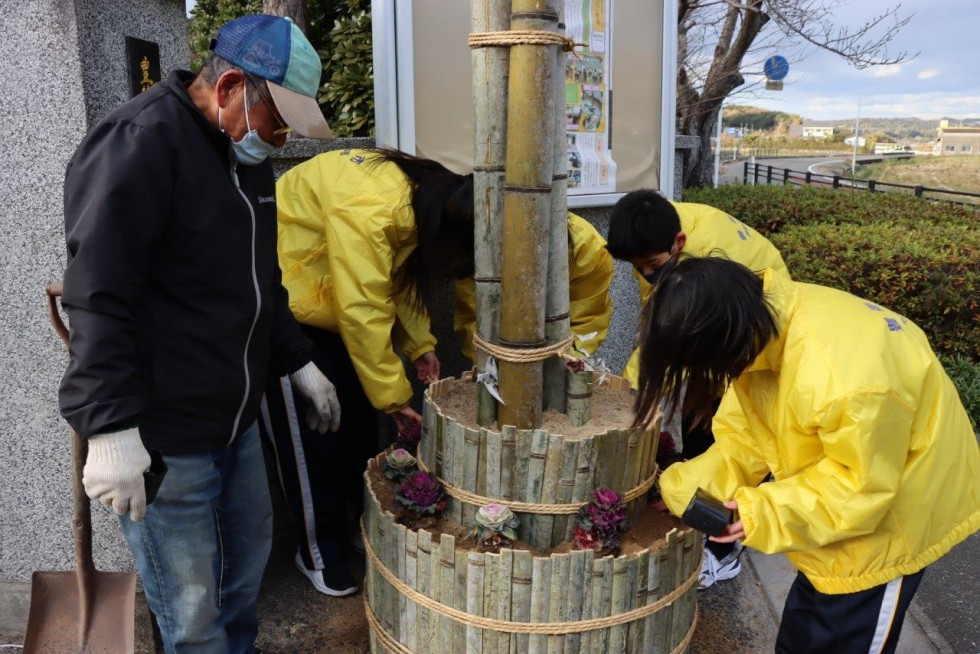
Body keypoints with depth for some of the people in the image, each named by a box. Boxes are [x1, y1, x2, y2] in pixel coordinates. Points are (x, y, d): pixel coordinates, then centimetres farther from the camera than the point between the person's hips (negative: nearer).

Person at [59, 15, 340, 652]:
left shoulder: (246, 154, 12)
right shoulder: (137, 145, -16)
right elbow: (99, 301, -21)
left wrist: (299, 362, 20)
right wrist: (111, 427, -24)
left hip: (238, 421, 9)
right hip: (162, 437, -8)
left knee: (249, 559, 21)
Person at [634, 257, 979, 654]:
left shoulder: (843, 378, -43)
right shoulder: (760, 320, -16)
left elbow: (862, 485, -29)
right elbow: (746, 432, -8)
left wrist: (763, 513, -26)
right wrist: (683, 487, -17)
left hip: (890, 512, -7)